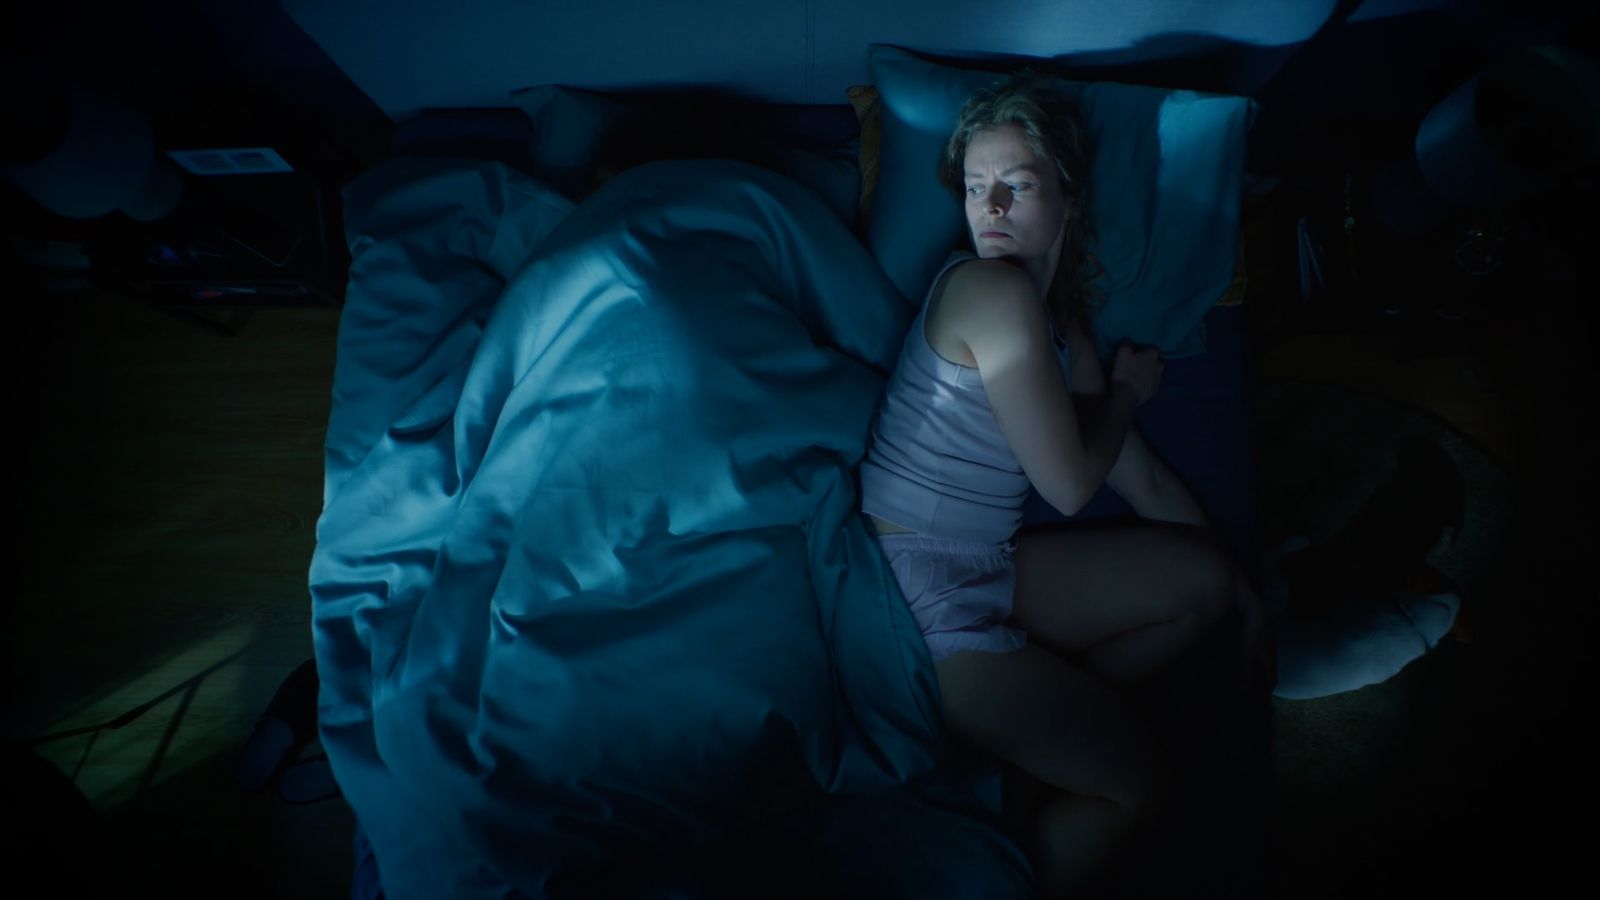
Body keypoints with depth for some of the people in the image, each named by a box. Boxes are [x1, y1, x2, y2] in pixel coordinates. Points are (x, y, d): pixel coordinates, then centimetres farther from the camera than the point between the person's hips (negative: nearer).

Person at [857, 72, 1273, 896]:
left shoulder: (1059, 317, 11)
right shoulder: (992, 287, -17)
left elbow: (1141, 475, 16)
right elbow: (1070, 485, -15)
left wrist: (1243, 594, 20)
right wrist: (1127, 388, 4)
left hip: (987, 572, 8)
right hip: (921, 594, -8)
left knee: (1203, 576, 11)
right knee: (1138, 783, -3)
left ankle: (1040, 724, 6)